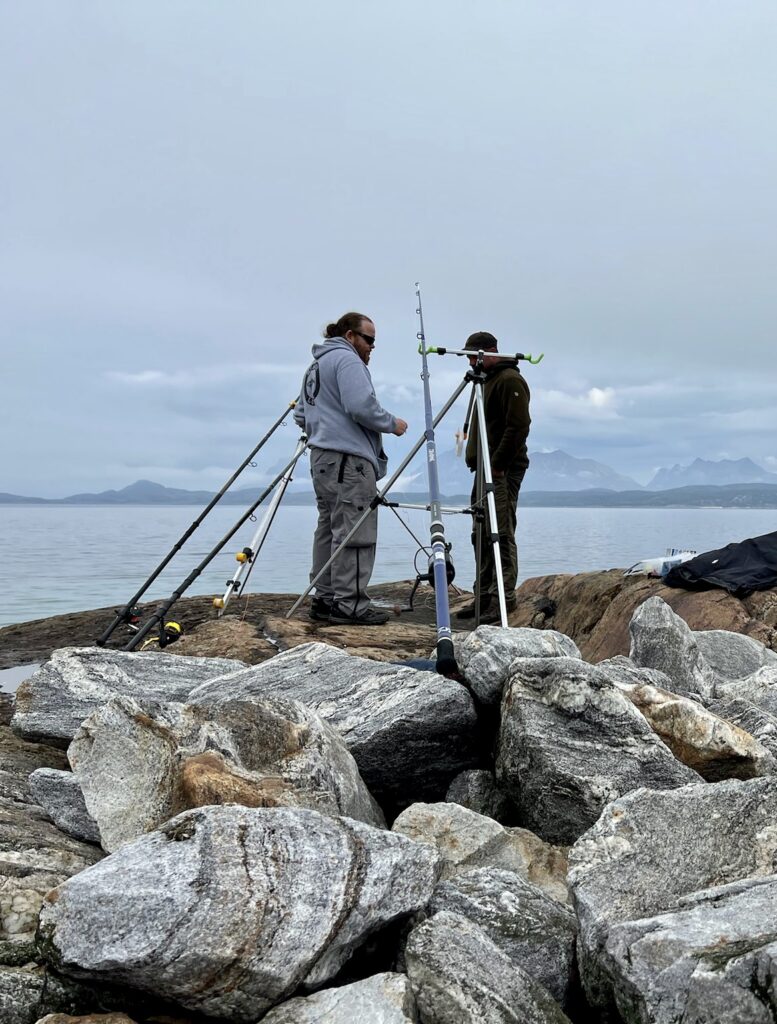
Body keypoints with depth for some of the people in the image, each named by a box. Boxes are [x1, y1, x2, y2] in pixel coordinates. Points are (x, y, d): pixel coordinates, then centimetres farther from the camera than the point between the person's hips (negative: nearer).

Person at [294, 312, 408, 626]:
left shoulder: (315, 365, 24)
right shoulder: (346, 359, -7)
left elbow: (301, 415, 27)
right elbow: (361, 406, -19)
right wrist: (392, 424, -6)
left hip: (321, 457, 10)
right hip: (349, 459, -10)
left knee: (328, 529, 11)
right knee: (354, 533, -10)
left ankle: (325, 600, 14)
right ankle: (349, 605, -10)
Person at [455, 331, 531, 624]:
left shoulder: (510, 380, -9)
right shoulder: (486, 380, 22)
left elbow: (518, 428, -18)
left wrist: (497, 465, -18)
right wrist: (476, 463, 17)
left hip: (503, 471, -10)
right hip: (484, 471, 10)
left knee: (501, 535, -10)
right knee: (481, 536, 10)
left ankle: (503, 598, -8)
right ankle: (484, 596, 15)